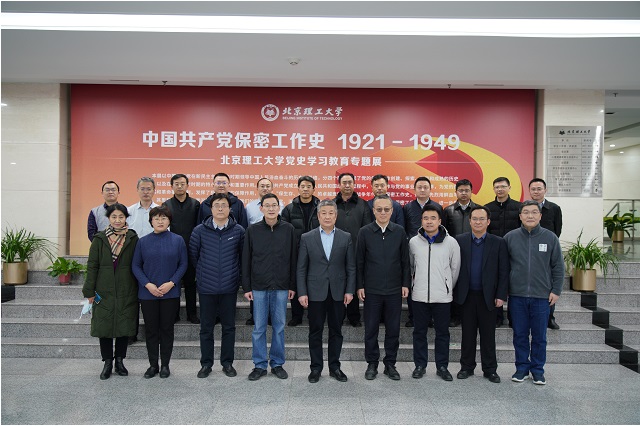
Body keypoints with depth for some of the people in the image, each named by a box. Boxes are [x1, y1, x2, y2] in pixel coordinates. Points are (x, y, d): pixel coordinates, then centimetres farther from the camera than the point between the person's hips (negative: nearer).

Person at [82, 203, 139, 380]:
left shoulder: (133, 239, 0)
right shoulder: (99, 239, 1)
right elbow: (92, 266, 0)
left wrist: (138, 289, -1)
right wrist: (90, 291, -3)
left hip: (126, 292, 0)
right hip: (104, 292, 0)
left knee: (124, 326, 8)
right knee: (104, 327, 6)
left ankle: (119, 361, 24)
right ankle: (107, 363, 21)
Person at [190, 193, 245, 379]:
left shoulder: (239, 231, -4)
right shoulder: (200, 231, -3)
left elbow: (244, 255, 7)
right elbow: (193, 255, 8)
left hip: (229, 287, 0)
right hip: (206, 287, 0)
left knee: (229, 327, 10)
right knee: (206, 327, 10)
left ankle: (227, 362, 25)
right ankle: (206, 363, 25)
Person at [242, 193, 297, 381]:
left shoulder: (288, 229, 1)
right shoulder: (252, 230, 1)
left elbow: (293, 259, 3)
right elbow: (246, 260, 2)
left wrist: (292, 286, 1)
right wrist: (246, 287, -1)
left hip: (281, 287, 0)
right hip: (259, 287, 0)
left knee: (279, 326, 10)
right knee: (259, 327, 6)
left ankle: (277, 364, 23)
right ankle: (260, 365, 20)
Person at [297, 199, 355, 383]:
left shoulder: (346, 237, 3)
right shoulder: (307, 238, 1)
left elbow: (351, 267, 4)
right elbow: (301, 268, 0)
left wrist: (350, 290, -3)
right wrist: (302, 292, -6)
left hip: (338, 292, 1)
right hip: (315, 292, -1)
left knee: (336, 331, 10)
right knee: (315, 332, 8)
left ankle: (334, 367, 24)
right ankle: (316, 367, 21)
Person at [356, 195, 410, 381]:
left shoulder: (400, 231, 2)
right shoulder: (365, 232, -2)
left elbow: (405, 261, 6)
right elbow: (359, 261, 0)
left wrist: (405, 284, 2)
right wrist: (359, 286, -3)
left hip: (394, 289, 1)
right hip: (371, 289, -1)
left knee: (393, 329, 9)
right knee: (371, 329, 8)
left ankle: (390, 363, 24)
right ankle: (372, 364, 23)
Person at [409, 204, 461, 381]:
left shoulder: (451, 242, -2)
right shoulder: (414, 242, 1)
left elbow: (455, 268, 7)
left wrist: (448, 287, 11)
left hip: (443, 296, -1)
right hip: (419, 296, 1)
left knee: (442, 333, 9)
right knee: (419, 332, 9)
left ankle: (442, 366, 23)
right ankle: (420, 365, 22)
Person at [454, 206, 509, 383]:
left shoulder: (498, 243, 1)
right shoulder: (460, 240, 1)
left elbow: (504, 272, 0)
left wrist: (501, 295, -5)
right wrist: (455, 292, -3)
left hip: (488, 296, 0)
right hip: (467, 295, 1)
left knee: (488, 334, 9)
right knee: (468, 334, 10)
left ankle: (490, 369, 22)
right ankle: (467, 367, 22)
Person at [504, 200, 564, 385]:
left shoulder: (550, 237, 1)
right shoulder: (510, 237, 0)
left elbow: (558, 267, 6)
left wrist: (556, 290, 1)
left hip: (542, 296, 0)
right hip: (517, 295, 0)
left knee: (539, 336, 9)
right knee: (520, 335, 10)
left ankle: (538, 370, 24)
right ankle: (522, 367, 24)